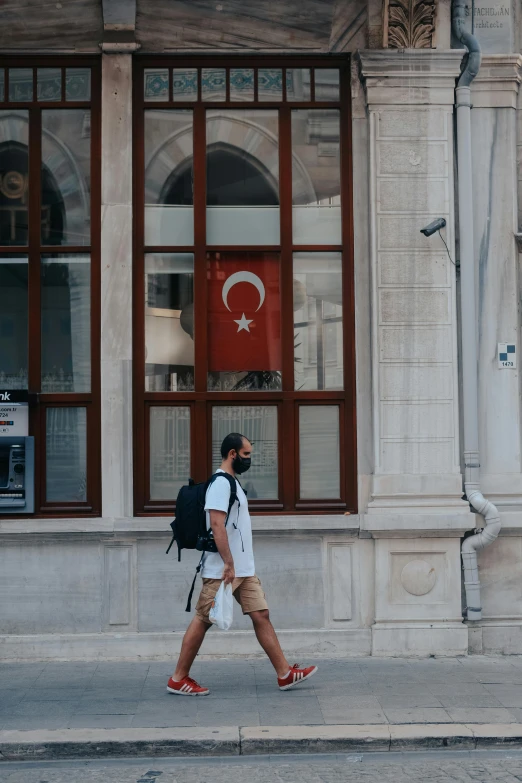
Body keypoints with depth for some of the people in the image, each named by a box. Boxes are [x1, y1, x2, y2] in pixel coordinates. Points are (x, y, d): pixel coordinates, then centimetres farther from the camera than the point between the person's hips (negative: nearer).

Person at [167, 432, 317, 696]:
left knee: (261, 615, 5)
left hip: (244, 570, 9)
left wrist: (236, 564, 21)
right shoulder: (220, 483, -14)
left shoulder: (232, 483, 17)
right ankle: (178, 679, 8)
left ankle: (285, 673, 5)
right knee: (203, 620, -1)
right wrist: (228, 563, -25)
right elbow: (216, 524, -23)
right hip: (222, 571, -9)